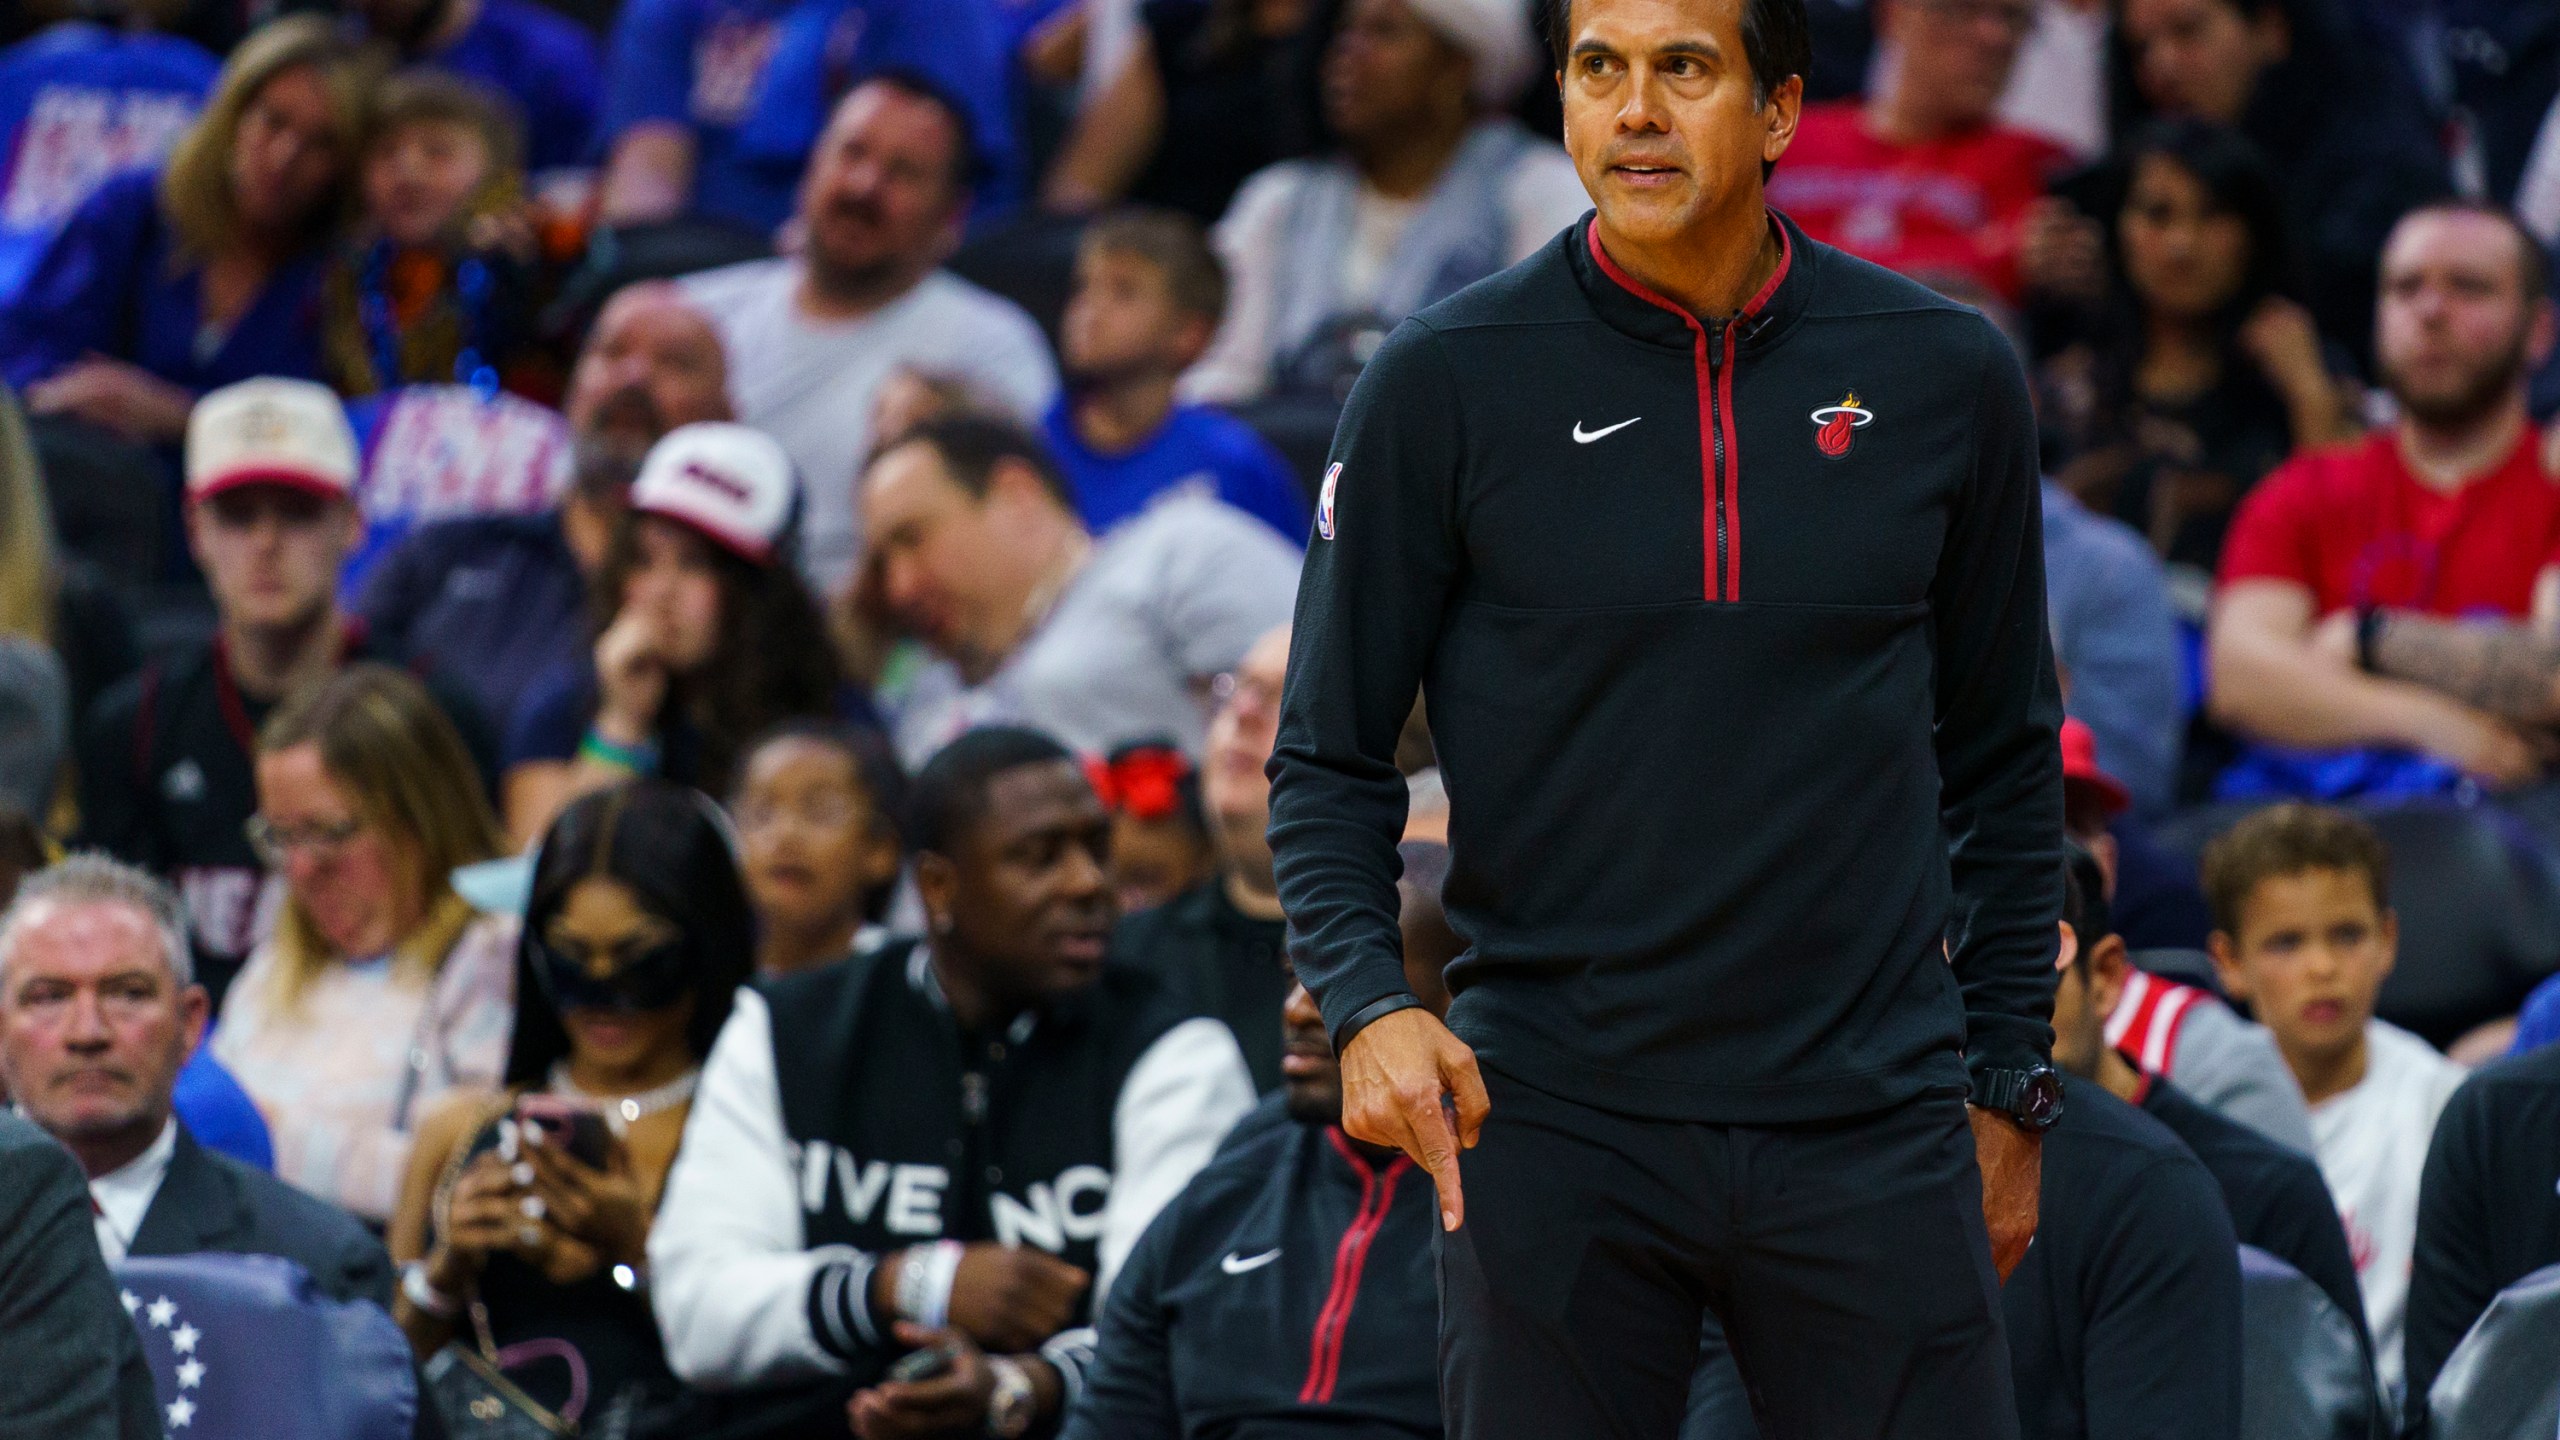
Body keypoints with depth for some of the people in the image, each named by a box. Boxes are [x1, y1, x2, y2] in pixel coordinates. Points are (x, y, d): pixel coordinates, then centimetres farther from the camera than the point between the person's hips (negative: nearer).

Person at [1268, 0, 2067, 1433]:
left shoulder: (1945, 375, 4)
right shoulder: (1446, 384, -2)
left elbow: (2004, 760, 13)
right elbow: (1329, 761, 2)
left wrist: (2008, 1084, 11)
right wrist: (1369, 1002, -15)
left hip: (1872, 1123, 1)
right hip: (1548, 1120, -1)